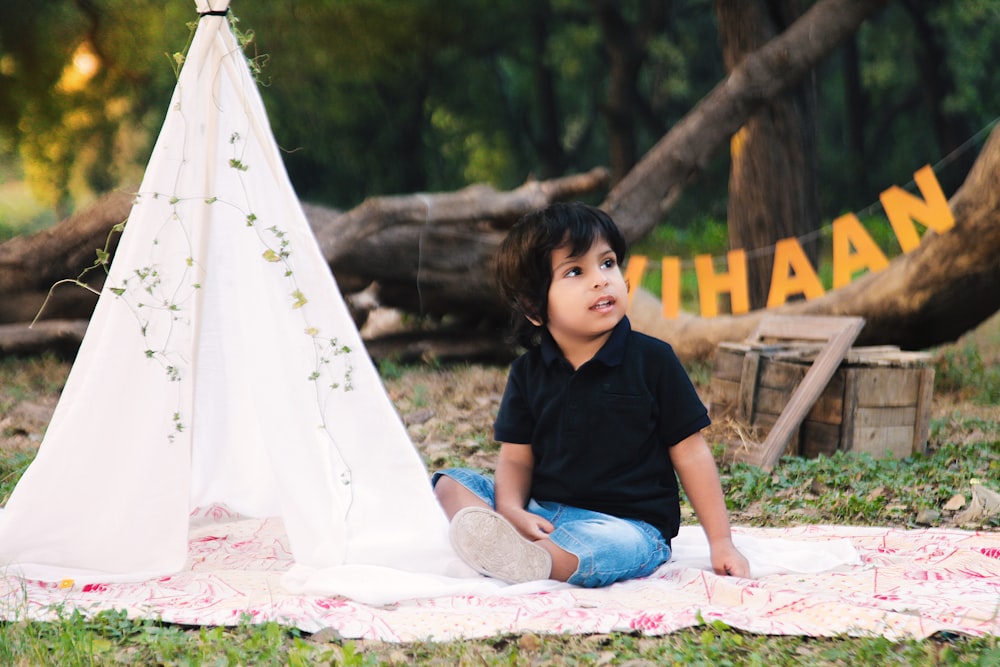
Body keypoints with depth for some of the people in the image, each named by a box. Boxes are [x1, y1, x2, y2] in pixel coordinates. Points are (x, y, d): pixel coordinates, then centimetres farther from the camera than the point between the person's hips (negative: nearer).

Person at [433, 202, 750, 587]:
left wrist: (721, 542, -2)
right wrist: (510, 511, -19)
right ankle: (494, 542, -42)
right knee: (451, 483, -14)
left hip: (628, 523, -4)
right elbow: (516, 458, 5)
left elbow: (690, 454, 1)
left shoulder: (652, 360, -2)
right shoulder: (528, 373, 7)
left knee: (618, 546, -38)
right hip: (542, 514, 4)